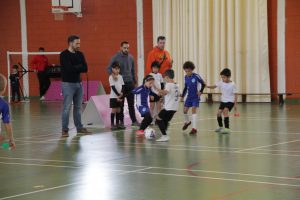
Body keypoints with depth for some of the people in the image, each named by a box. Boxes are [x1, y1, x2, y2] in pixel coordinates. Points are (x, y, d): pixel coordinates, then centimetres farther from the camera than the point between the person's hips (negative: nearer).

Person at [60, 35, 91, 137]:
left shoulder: (80, 54, 9)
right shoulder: (64, 55, -9)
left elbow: (85, 69, -1)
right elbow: (69, 68, -22)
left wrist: (75, 68, -13)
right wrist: (79, 66, -8)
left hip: (78, 83, 6)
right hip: (68, 84, -6)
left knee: (78, 107, 11)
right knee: (67, 107, -6)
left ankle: (79, 127, 19)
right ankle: (65, 130, 0)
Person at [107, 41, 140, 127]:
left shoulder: (130, 57, 8)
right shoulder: (115, 58, -5)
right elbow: (109, 69, -2)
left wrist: (134, 81, 15)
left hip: (130, 83, 3)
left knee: (131, 103, 4)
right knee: (120, 103, 3)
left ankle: (134, 120, 7)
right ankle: (121, 121, 9)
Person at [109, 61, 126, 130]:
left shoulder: (120, 77, 8)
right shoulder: (111, 77, -8)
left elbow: (123, 86, 7)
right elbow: (113, 87, -13)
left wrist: (121, 93, -10)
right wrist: (118, 95, -18)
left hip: (120, 96, 5)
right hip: (113, 96, -5)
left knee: (118, 110, 8)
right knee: (114, 110, -5)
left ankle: (118, 124, 14)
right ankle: (112, 124, -2)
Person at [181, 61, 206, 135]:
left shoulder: (196, 76, -16)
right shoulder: (186, 77, 0)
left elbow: (203, 84, -8)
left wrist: (200, 91, -19)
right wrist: (182, 96, 12)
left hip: (196, 97, -6)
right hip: (189, 97, 6)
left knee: (194, 110, -13)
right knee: (185, 110, 8)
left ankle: (194, 128, -11)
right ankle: (187, 122, 40)